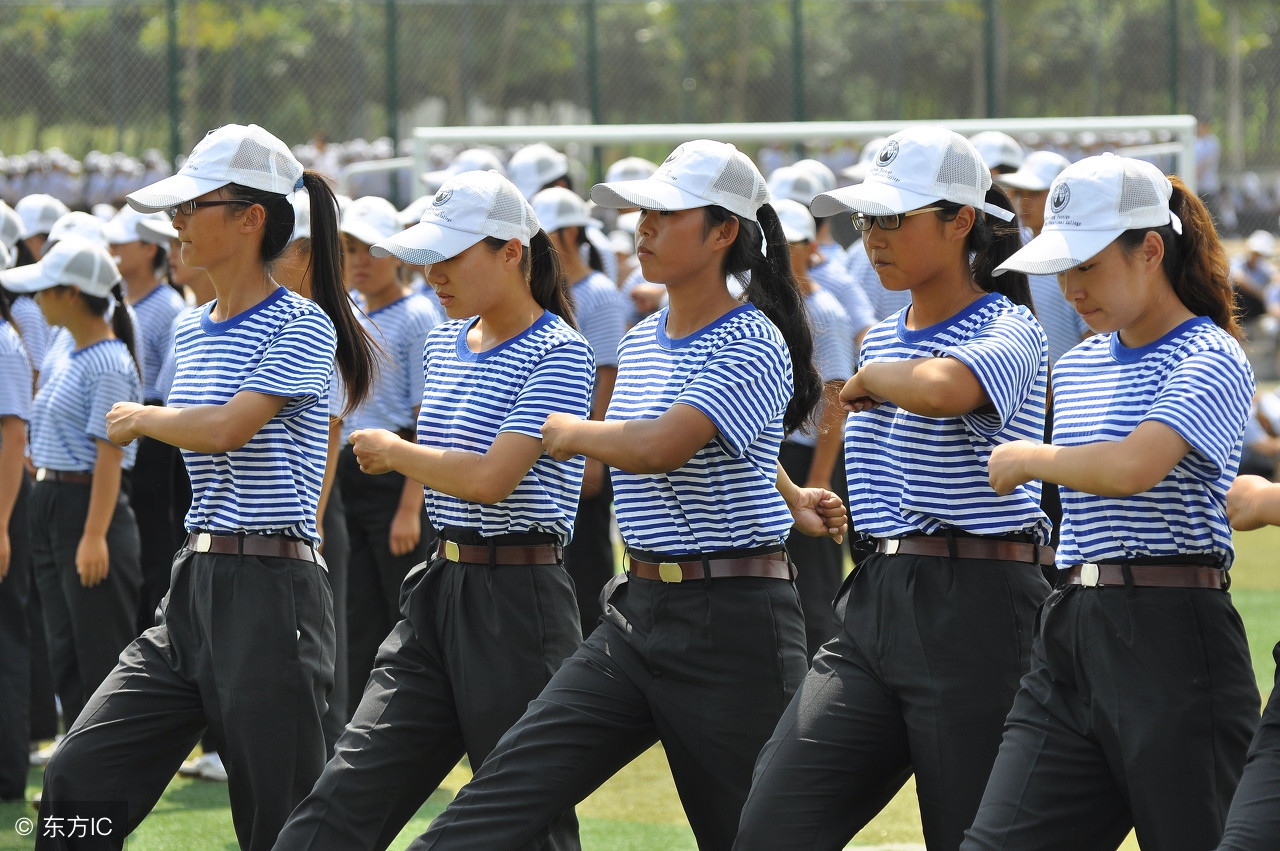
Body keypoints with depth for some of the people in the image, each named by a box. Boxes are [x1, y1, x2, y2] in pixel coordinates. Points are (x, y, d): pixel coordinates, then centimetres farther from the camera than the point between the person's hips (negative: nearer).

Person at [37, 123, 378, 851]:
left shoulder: (302, 328, -10)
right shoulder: (192, 334, 15)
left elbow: (226, 427, -22)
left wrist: (141, 418, -4)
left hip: (271, 597, -8)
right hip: (192, 594, 8)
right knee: (77, 781, -1)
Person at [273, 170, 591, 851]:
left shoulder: (558, 354, -13)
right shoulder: (443, 344, 13)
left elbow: (491, 477, -22)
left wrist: (391, 451, -8)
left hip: (518, 601, -8)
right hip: (436, 591, 8)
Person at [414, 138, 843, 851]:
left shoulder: (753, 346, -14)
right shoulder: (640, 342, 12)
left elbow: (663, 447, -27)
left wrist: (570, 432, -10)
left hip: (735, 626, -8)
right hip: (637, 615, 8)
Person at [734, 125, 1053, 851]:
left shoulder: (1010, 332, -10)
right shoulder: (881, 340, 16)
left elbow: (940, 388, -33)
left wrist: (871, 379, -13)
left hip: (978, 615, -8)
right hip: (872, 606, 8)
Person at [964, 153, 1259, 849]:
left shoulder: (1211, 360, -8)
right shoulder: (1078, 366, 18)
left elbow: (1133, 467, -22)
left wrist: (1027, 458, -9)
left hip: (1171, 636, -7)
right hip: (1068, 635, 7)